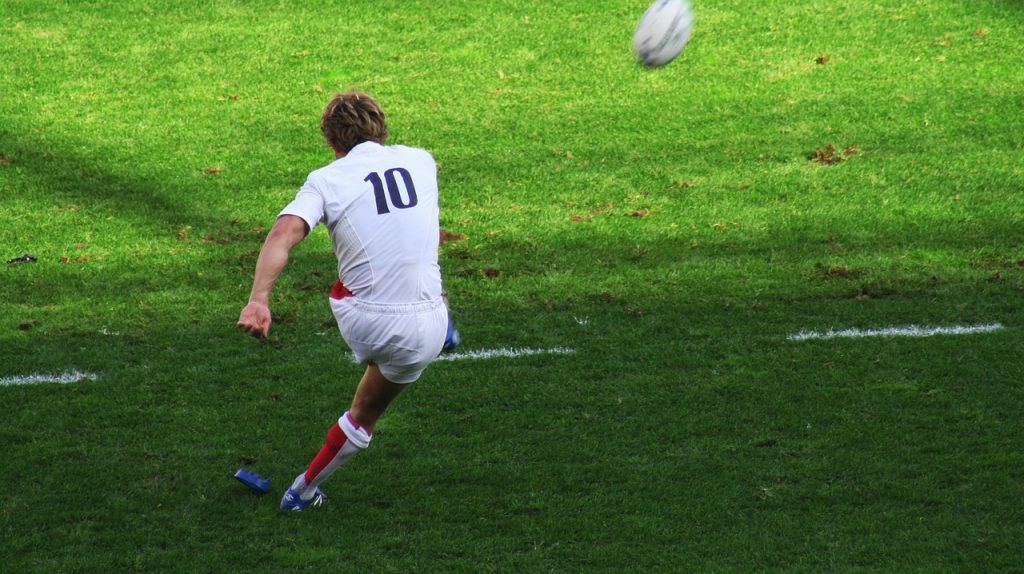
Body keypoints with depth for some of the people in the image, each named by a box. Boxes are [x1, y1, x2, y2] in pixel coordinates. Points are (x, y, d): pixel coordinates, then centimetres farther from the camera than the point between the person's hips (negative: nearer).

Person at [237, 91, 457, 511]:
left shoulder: (327, 180, -4)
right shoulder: (421, 160, 6)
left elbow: (283, 235, -22)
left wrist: (258, 300, -31)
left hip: (361, 323, -2)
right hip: (422, 333, 2)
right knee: (366, 415, 28)